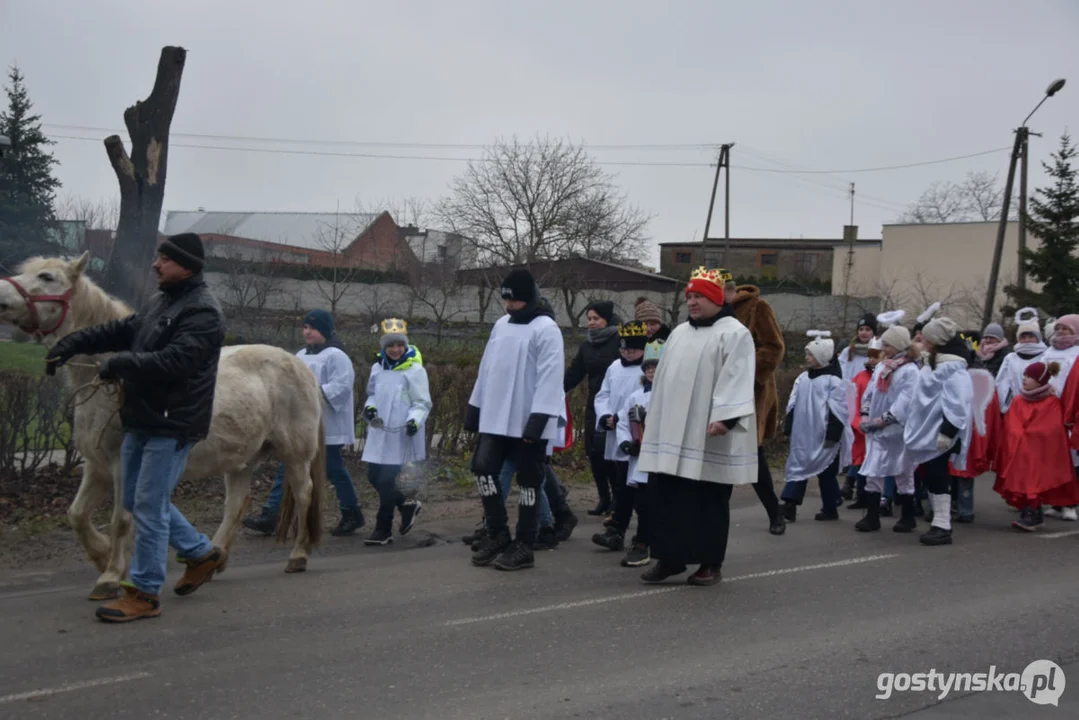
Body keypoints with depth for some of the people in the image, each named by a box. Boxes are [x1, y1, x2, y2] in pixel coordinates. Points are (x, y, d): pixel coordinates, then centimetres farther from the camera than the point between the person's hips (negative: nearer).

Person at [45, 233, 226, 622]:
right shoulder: (163, 302, 15)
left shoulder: (203, 312, -17)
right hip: (142, 420, 10)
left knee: (149, 507, -5)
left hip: (173, 425, -10)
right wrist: (72, 344, 5)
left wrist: (119, 364, -20)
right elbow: (121, 330, 17)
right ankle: (202, 553, 30)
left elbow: (173, 361, -27)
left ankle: (144, 594, 7)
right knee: (134, 500, 17)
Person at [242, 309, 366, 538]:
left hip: (325, 427, -7)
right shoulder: (301, 355, 15)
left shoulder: (336, 356, -10)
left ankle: (352, 514, 20)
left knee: (334, 469, 4)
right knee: (286, 468, 3)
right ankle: (270, 516, 4)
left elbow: (340, 387, -20)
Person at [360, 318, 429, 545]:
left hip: (400, 435, -6)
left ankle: (383, 530, 8)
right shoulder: (378, 369, 8)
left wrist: (415, 420, -25)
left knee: (386, 480, -5)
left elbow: (422, 403, -7)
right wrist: (369, 407, -3)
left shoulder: (415, 371, -9)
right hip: (378, 433, 6)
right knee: (374, 477, 10)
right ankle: (407, 506, 33)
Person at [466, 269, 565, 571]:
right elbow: (487, 368, 18)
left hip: (529, 421, -7)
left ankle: (523, 546, 9)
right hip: (496, 417, 7)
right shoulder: (501, 325, 13)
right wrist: (475, 408, 17)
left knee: (528, 481, 1)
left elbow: (550, 378, -17)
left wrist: (538, 419, -23)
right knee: (483, 468, 4)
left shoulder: (546, 329, -11)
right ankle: (498, 534, 18)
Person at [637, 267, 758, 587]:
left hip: (708, 437, -6)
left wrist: (724, 418, -26)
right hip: (672, 433, 7)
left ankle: (710, 563, 11)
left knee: (709, 500, 1)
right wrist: (653, 421, 19)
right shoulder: (679, 333, 18)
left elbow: (737, 381, -15)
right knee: (664, 496, 4)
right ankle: (669, 557, 14)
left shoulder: (734, 334, -4)